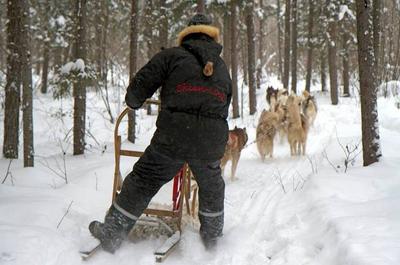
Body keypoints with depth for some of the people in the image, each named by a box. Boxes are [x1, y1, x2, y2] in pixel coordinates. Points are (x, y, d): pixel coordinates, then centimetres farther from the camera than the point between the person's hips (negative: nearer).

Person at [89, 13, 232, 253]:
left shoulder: (172, 56, 8)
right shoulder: (223, 68, 22)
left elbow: (140, 86, 3)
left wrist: (133, 103, 24)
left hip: (174, 135, -3)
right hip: (213, 140, 4)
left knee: (143, 181, 9)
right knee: (212, 186, 28)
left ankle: (112, 233, 14)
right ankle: (211, 235, 40)